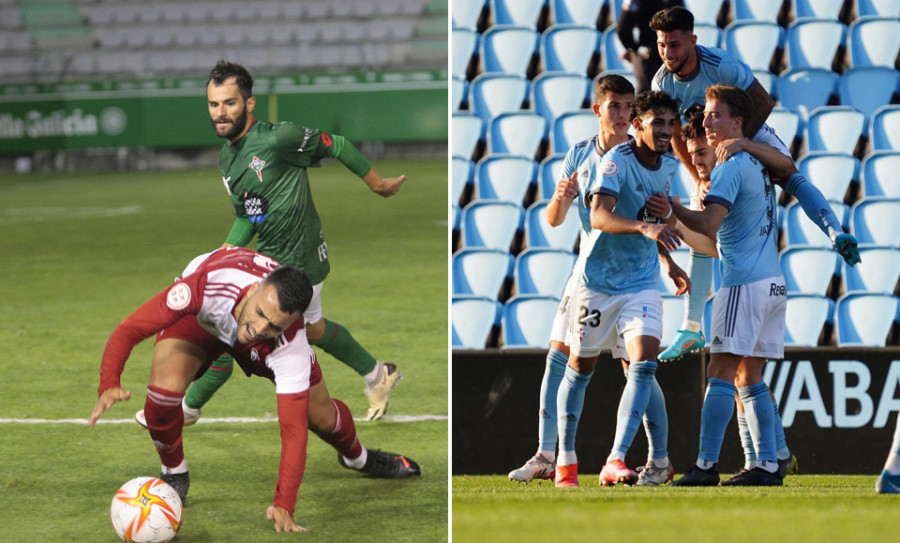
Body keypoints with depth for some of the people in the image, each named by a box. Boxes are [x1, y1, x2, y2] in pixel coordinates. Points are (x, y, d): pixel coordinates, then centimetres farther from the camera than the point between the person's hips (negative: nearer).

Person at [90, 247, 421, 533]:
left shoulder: (290, 341, -41)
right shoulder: (208, 284, -48)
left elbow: (293, 426, -37)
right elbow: (129, 330, -44)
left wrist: (284, 506, -44)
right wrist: (109, 386, -62)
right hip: (200, 317, -1)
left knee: (320, 415, 3)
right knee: (166, 386, -30)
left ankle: (356, 456, 43)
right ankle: (174, 475, 1)